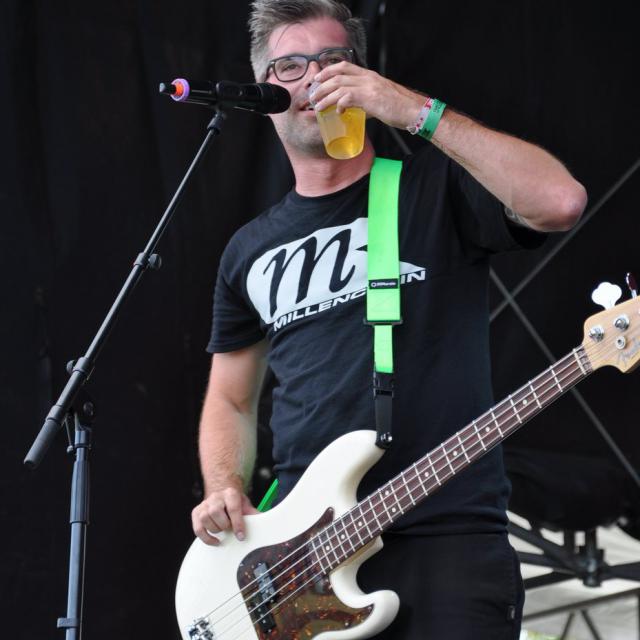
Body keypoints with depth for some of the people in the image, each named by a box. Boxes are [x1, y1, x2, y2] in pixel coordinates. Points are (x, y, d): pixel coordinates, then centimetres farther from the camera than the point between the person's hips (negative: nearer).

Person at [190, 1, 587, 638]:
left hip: (446, 542, -4)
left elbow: (560, 201, -16)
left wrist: (415, 110, -15)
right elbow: (230, 401, 25)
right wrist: (224, 489, 4)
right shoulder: (250, 252, 18)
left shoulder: (436, 187, 4)